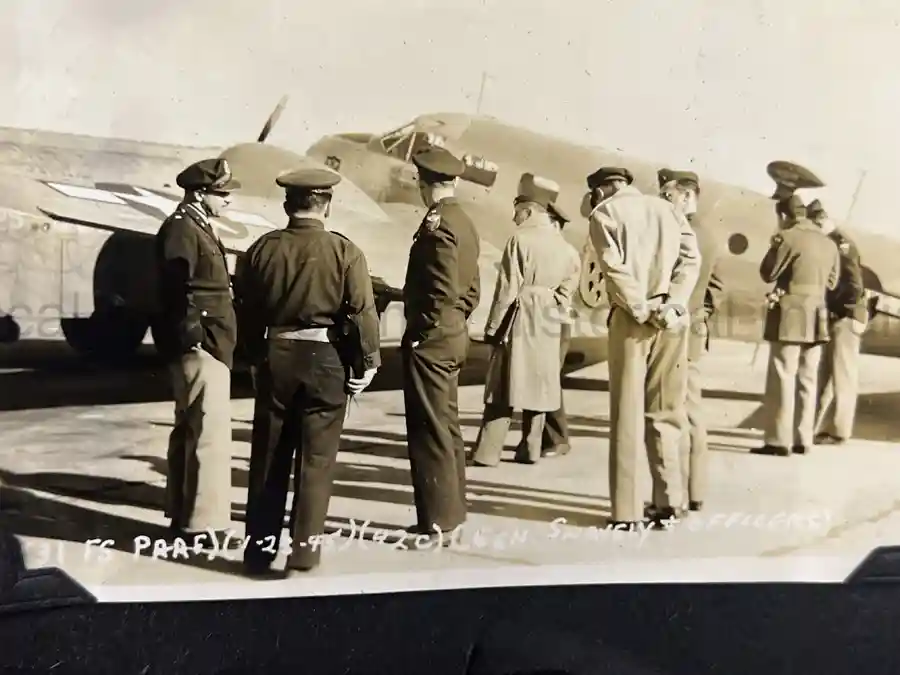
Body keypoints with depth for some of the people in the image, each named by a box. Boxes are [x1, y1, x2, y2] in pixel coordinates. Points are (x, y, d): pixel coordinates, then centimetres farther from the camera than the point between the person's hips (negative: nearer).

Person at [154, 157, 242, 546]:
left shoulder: (198, 227, 18)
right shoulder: (181, 229, -13)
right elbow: (176, 290, -22)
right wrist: (193, 333, -21)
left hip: (207, 347, 11)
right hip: (200, 348, -11)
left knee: (188, 431, 15)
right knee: (209, 433, -8)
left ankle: (182, 516, 26)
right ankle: (205, 524, -1)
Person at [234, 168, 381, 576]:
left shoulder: (261, 249, 1)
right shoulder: (344, 252, -9)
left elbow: (245, 310, 7)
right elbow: (362, 312, -10)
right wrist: (367, 362, 1)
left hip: (275, 358, 3)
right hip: (325, 360, -3)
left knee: (268, 458, 13)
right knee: (316, 459, 7)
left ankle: (259, 548, 23)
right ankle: (304, 551, 11)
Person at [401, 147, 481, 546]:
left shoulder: (437, 224, -16)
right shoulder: (465, 223, 12)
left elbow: (441, 290, -21)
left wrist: (420, 332, -14)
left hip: (430, 339, -10)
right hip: (455, 337, 10)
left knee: (430, 431, -4)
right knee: (446, 426, 16)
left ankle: (437, 521, 3)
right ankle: (450, 511, 26)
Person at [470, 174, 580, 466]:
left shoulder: (520, 240, -11)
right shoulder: (565, 247, 8)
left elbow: (507, 290, -13)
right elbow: (570, 283, 7)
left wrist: (492, 328, -7)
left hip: (519, 321, -6)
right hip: (549, 325, 6)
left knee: (504, 388, -3)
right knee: (538, 384, 12)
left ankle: (488, 452, -2)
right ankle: (530, 449, 17)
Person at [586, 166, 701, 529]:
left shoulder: (604, 213, 4)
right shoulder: (667, 208, 16)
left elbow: (615, 268, -11)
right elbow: (691, 258, 2)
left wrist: (642, 309, -9)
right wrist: (672, 305, -5)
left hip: (633, 318, -4)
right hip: (672, 318, 4)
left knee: (628, 414, 0)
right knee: (665, 411, 11)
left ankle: (627, 512, 2)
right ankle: (668, 502, 13)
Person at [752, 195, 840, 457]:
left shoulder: (788, 237, -9)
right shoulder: (829, 244, 12)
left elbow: (767, 274, -5)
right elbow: (831, 283, 16)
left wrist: (774, 247, 7)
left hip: (790, 317, -7)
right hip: (817, 319, 7)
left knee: (782, 380, -4)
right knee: (807, 380, 10)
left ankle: (780, 441, -4)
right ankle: (802, 440, 12)